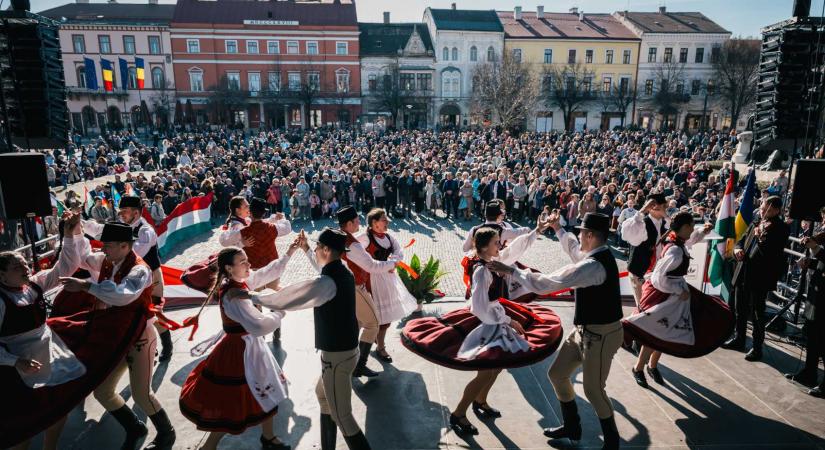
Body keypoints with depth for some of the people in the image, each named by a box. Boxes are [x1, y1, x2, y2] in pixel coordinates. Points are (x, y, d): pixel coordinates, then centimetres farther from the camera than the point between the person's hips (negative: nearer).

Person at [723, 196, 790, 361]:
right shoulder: (756, 224, 10)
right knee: (740, 310, 18)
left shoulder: (781, 228, -9)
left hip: (760, 277, -7)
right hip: (743, 273, 7)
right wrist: (738, 248, -4)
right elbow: (742, 240, 16)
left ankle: (757, 348, 15)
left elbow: (772, 253, -18)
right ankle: (739, 339, 33)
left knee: (757, 314, 3)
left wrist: (761, 237, -27)